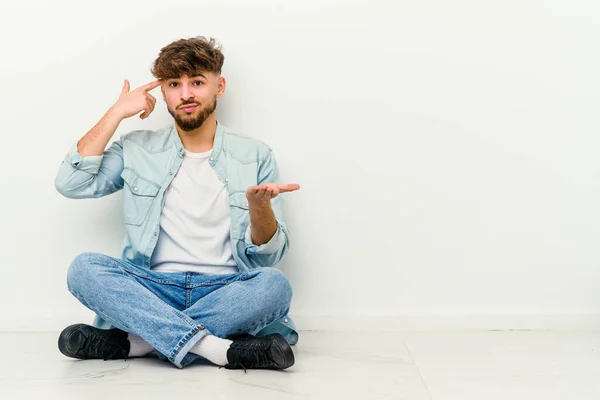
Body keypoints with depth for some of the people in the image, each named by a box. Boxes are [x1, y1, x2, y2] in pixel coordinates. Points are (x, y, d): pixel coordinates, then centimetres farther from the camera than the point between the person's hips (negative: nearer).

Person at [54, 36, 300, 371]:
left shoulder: (255, 156, 7)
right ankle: (215, 348, -32)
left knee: (274, 284, -31)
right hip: (152, 290, 1)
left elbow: (269, 257, 2)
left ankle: (134, 341, -24)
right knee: (84, 267, -25)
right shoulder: (138, 149, 12)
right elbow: (71, 183, -4)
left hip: (225, 293, 0)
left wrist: (259, 206, -20)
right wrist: (117, 112, 1)